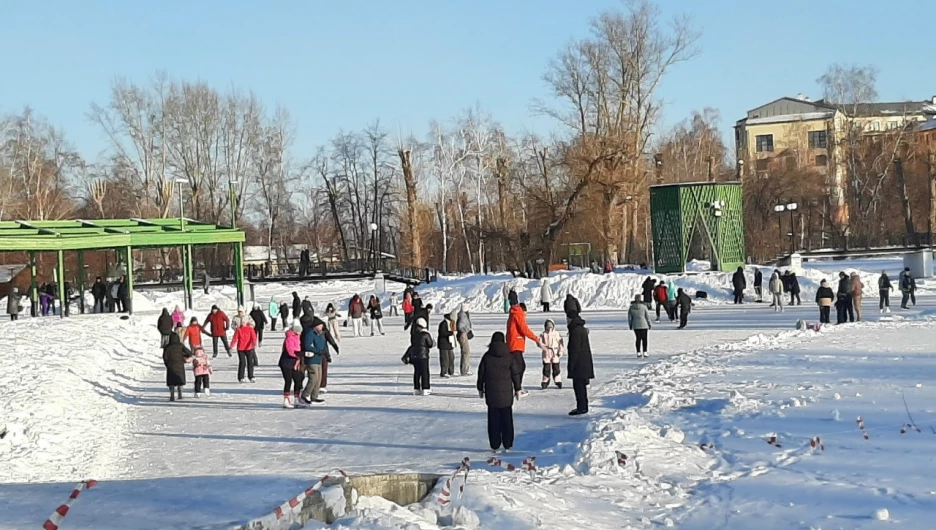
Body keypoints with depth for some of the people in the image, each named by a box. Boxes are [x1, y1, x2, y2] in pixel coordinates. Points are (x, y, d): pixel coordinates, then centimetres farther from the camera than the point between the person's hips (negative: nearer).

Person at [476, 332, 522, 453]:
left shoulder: (487, 357, -2)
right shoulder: (509, 357, -2)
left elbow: (481, 374, 2)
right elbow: (515, 374, 1)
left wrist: (480, 388, 13)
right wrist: (517, 389, 11)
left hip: (491, 393, 0)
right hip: (506, 393, 0)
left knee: (493, 420, 5)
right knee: (507, 419, 8)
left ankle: (495, 446, 4)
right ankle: (507, 445, 10)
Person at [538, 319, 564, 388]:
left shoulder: (556, 334, 3)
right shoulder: (543, 335, 0)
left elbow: (560, 343, 3)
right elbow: (540, 343, -7)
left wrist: (561, 351, -4)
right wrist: (545, 347, -20)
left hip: (555, 354, 1)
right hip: (546, 354, -1)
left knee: (556, 368, 4)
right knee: (546, 368, 1)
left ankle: (558, 381, 12)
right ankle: (545, 382, 10)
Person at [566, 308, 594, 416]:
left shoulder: (576, 331, -18)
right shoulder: (582, 329, 15)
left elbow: (575, 350, -20)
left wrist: (571, 365, -17)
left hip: (579, 364, -10)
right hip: (584, 363, 10)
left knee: (578, 385, -7)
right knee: (581, 385, 16)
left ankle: (582, 407, -7)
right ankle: (583, 407, 22)